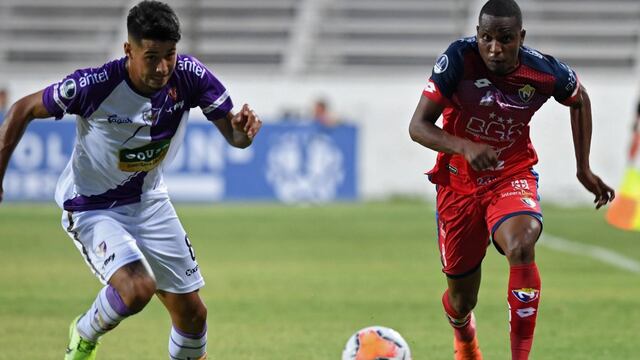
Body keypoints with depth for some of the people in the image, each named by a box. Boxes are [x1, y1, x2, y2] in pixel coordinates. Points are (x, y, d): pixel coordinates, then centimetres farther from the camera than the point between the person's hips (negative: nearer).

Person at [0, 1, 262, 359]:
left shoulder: (190, 76, -18)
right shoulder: (95, 85, -29)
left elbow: (234, 136, -11)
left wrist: (243, 128, -35)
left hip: (150, 202, 5)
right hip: (92, 208, -5)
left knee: (192, 313, 6)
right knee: (137, 289, -29)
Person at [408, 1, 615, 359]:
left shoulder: (546, 72, -17)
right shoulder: (458, 60, -22)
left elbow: (580, 100, 8)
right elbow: (418, 126, -21)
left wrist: (584, 168, 10)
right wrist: (464, 147, -39)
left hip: (513, 177, 0)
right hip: (459, 183, 0)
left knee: (521, 246, -35)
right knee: (461, 300, 10)